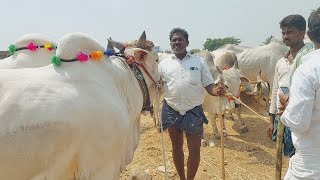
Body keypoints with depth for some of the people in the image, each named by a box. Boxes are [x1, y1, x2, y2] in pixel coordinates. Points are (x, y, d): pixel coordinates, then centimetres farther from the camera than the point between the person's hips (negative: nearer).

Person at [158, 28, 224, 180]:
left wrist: (217, 91, -22)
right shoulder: (164, 63, 4)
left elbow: (209, 85, -1)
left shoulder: (199, 62, 2)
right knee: (176, 147, 16)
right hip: (171, 110, 1)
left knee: (194, 149, 4)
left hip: (194, 111, -1)